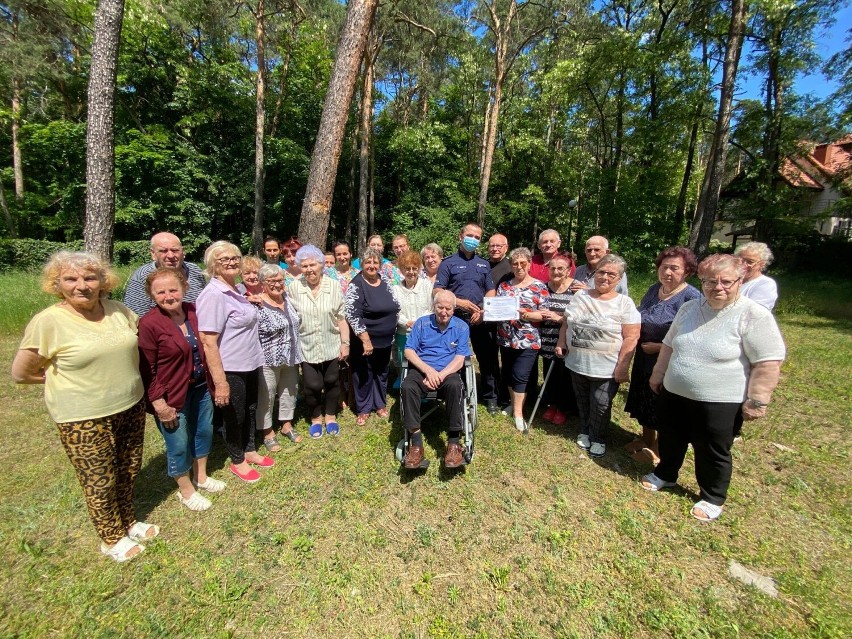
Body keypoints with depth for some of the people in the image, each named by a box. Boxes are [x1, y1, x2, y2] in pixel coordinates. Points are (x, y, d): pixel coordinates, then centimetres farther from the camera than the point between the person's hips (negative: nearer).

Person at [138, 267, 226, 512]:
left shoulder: (193, 311, -3)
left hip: (200, 387, 6)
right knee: (179, 444, 10)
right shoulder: (149, 323, -19)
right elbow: (147, 369, -16)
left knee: (204, 432, 21)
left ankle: (201, 477, 44)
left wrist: (210, 380, 12)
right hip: (172, 395, -6)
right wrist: (159, 403, -16)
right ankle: (186, 490, 35)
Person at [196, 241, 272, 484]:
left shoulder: (235, 289, 5)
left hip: (251, 364, 8)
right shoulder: (213, 295, -21)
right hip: (231, 370, -8)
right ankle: (237, 461, 34)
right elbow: (208, 343, -25)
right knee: (234, 416, 12)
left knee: (250, 410, 23)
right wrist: (220, 382, -26)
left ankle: (249, 451, 43)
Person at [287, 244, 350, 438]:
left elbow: (341, 318, -3)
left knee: (332, 382, 13)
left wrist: (345, 343, -5)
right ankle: (316, 418, 31)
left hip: (332, 346, 1)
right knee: (312, 385, 4)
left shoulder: (333, 286, -6)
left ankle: (330, 416, 36)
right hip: (307, 347, 0)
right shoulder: (293, 287, -6)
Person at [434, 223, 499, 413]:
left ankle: (490, 398, 22)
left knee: (488, 359, 6)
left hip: (480, 319, 3)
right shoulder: (448, 263, 2)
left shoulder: (484, 264, 14)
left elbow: (491, 291, 10)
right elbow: (438, 291, -5)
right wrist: (459, 302, -16)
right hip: (456, 318, -3)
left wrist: (482, 311, -7)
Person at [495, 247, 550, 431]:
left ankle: (518, 413, 9)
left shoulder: (539, 287, -3)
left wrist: (527, 315, -22)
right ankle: (514, 404, 33)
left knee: (520, 376, -3)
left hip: (528, 341, -4)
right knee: (508, 374, 14)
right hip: (506, 339, 5)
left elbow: (544, 314, -6)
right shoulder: (504, 285, 9)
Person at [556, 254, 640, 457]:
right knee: (582, 402, 18)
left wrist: (622, 367, -16)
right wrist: (561, 343, 4)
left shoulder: (624, 303, -10)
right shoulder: (580, 296, 4)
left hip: (606, 368, -4)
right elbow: (567, 323, 13)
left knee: (600, 406, 8)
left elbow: (631, 337, -13)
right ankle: (585, 431, 39)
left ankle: (598, 438, 30)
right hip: (577, 363, 4)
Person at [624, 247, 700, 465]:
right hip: (645, 359, 7)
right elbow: (639, 319, 18)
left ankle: (658, 449, 32)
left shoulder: (692, 297, -18)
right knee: (645, 402, 20)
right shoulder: (653, 290, 4)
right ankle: (646, 439, 41)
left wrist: (658, 347, -22)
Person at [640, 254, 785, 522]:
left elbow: (768, 363, -16)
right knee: (670, 441, 21)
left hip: (720, 403, -5)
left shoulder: (754, 316, -15)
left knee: (713, 454, 13)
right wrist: (658, 375, 15)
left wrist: (757, 401, -16)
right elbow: (669, 345, 11)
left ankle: (712, 498, 36)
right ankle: (665, 474, 44)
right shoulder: (689, 308, 2)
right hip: (674, 394, 5)